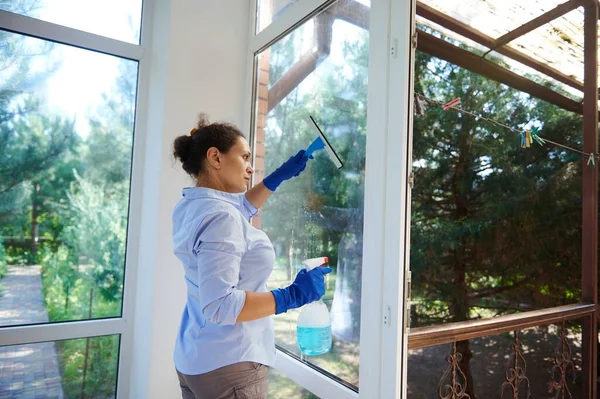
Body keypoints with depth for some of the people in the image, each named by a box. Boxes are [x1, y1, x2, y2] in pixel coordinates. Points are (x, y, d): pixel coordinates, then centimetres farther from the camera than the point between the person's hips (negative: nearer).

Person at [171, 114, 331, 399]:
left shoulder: (191, 205, 4)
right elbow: (219, 306, -31)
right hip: (227, 365, -9)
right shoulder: (219, 217, -25)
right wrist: (292, 295, -25)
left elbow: (242, 207, 23)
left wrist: (280, 175, 19)